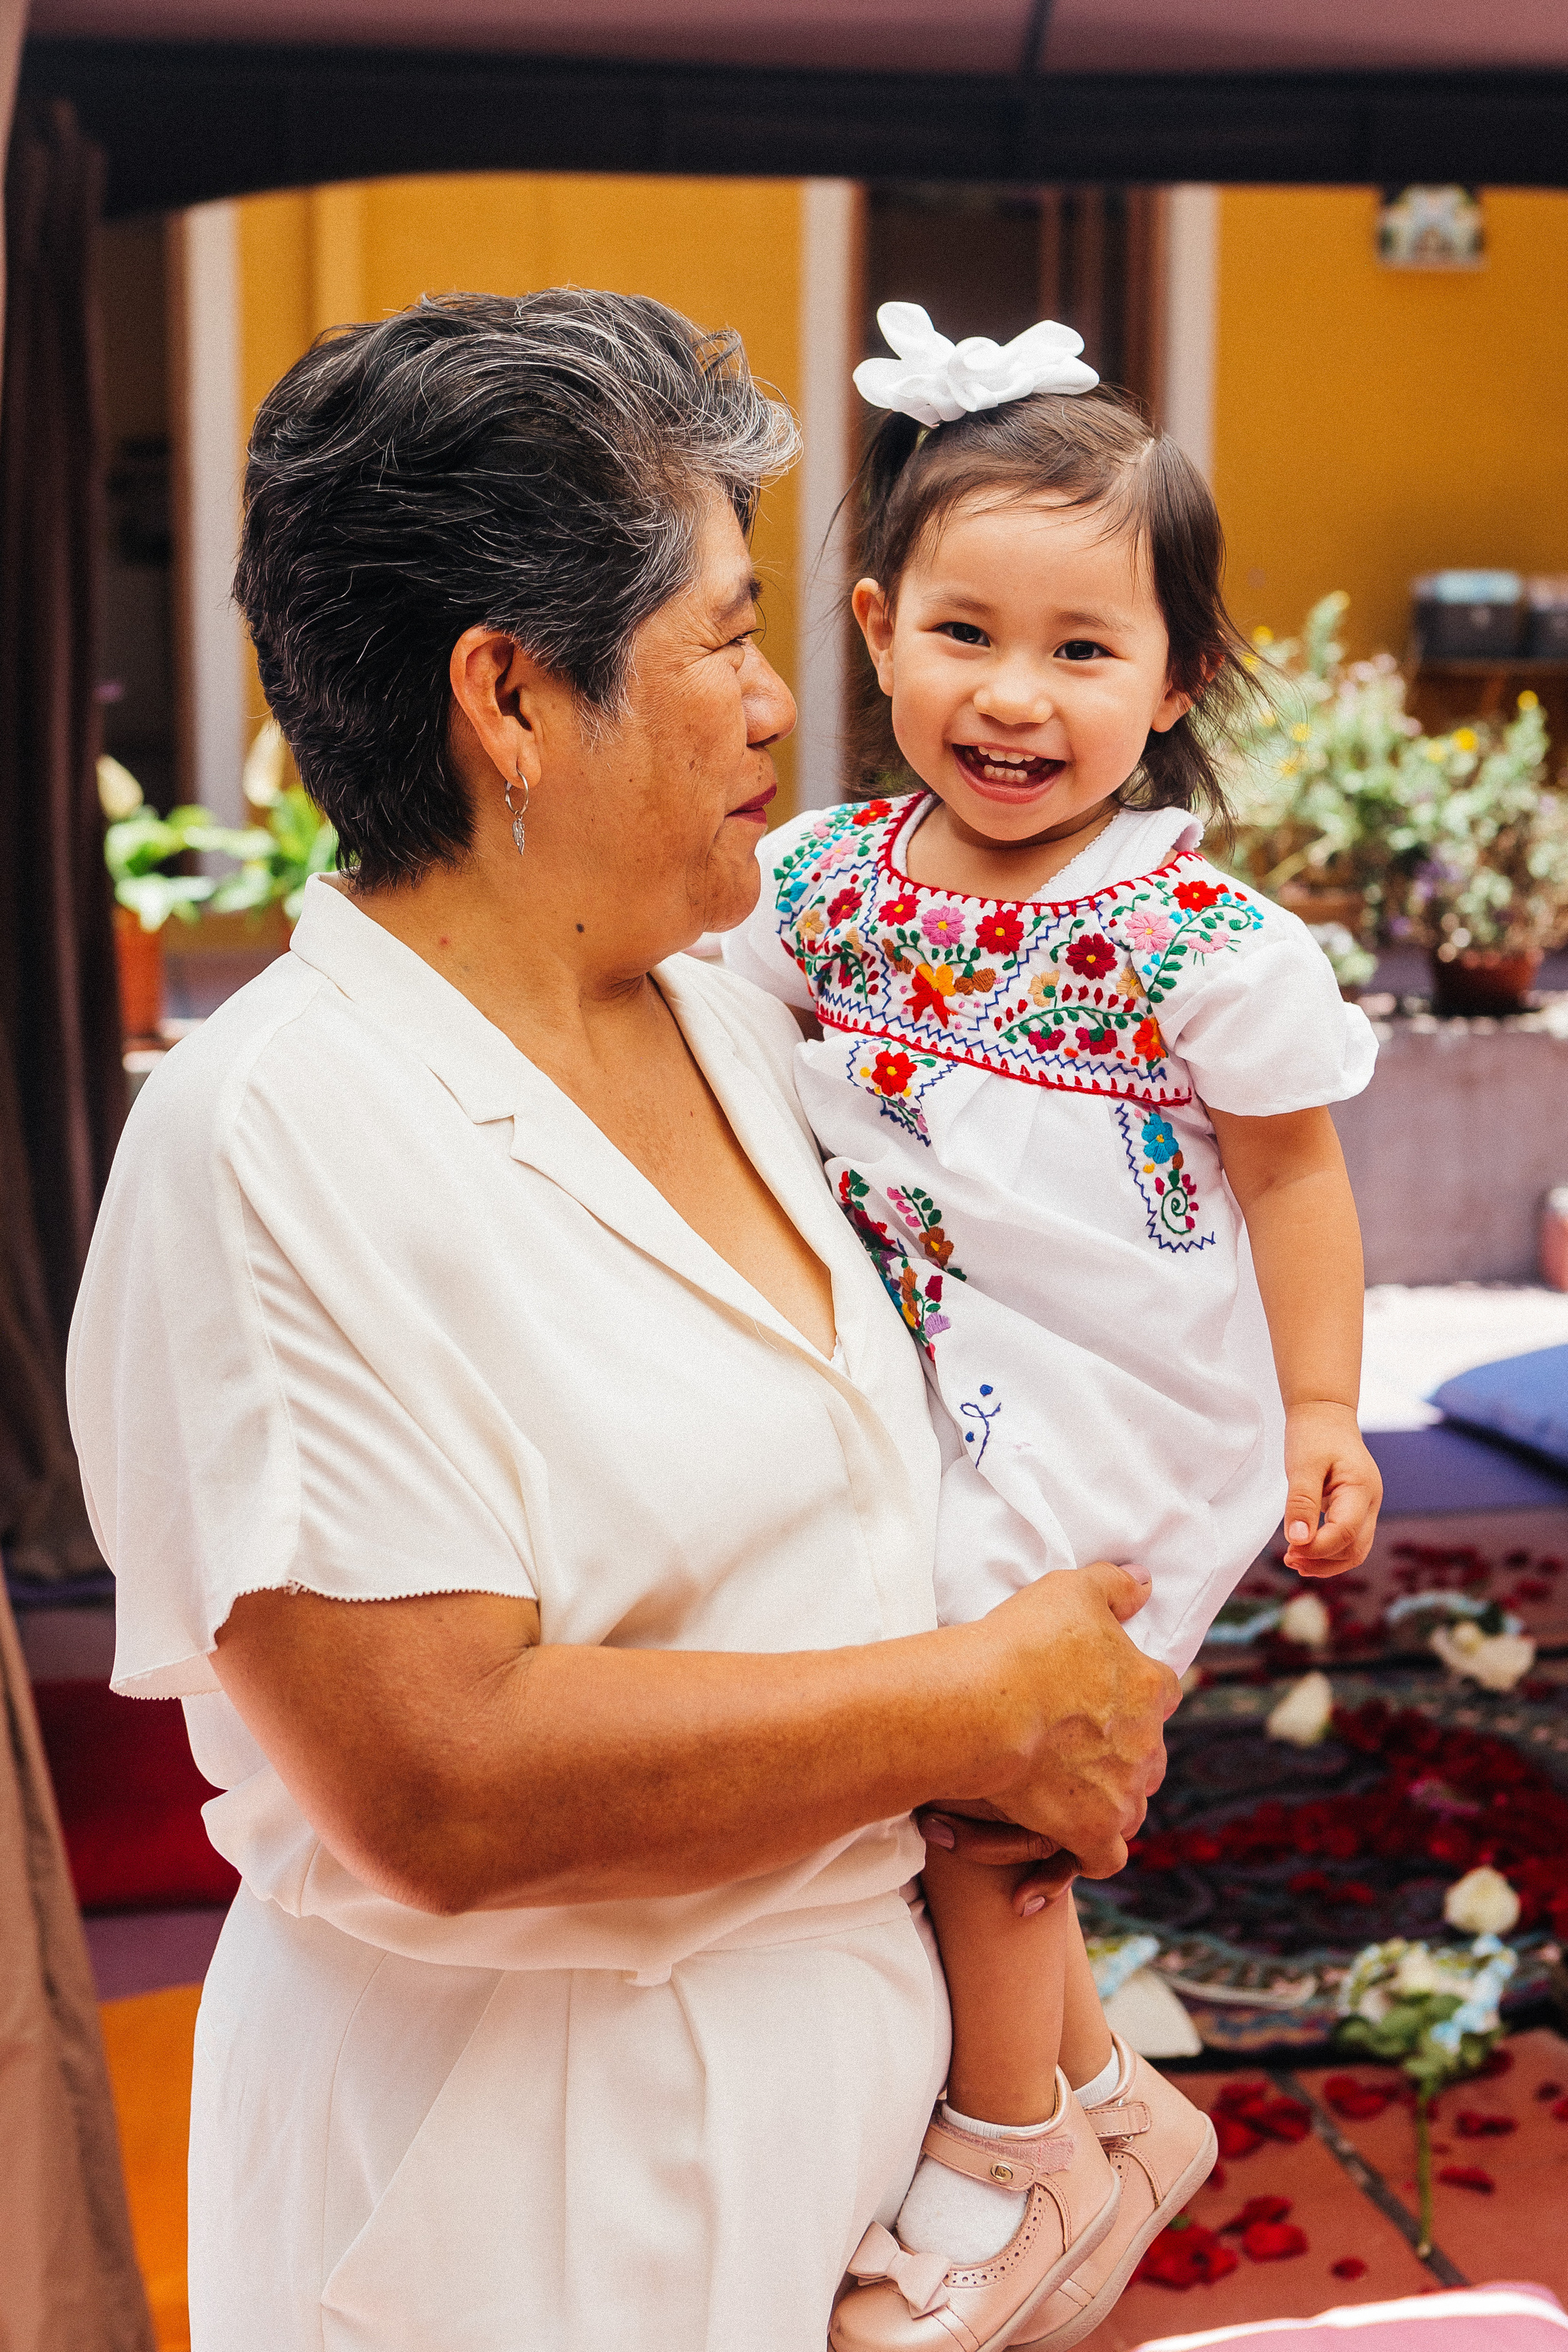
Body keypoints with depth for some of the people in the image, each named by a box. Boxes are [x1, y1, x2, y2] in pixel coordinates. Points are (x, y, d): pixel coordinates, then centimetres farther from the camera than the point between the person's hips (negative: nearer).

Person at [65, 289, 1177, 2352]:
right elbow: (443, 1787, -27)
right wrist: (983, 1701, -18)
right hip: (530, 2169, -6)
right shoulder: (282, 1138, -21)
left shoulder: (730, 1026, 4)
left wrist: (1068, 1719, -1)